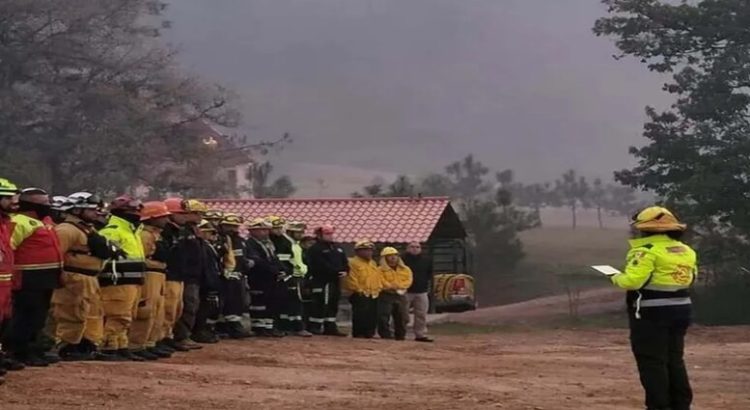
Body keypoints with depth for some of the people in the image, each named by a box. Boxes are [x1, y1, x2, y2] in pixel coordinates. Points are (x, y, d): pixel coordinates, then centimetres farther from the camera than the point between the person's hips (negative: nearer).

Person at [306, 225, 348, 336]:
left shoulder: (337, 248, 21)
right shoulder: (315, 249, -7)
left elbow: (344, 262, 17)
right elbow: (322, 265, -18)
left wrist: (345, 271, -5)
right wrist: (336, 272, -20)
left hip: (335, 280, 9)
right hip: (322, 281, -9)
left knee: (333, 304, 10)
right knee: (320, 304, -10)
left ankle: (330, 327, 15)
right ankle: (314, 327, -5)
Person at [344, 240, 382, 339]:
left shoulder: (373, 264, 20)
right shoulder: (353, 263, -8)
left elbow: (379, 277, 24)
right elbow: (351, 279, -16)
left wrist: (378, 288, 11)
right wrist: (359, 290, -15)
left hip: (374, 296, 8)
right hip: (360, 295, -8)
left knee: (372, 317, 9)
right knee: (360, 316, -10)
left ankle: (369, 334, 17)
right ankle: (358, 334, -6)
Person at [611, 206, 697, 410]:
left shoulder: (647, 251, -15)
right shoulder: (686, 251, 11)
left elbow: (632, 281, -22)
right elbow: (690, 278, 14)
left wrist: (616, 278, -3)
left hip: (652, 312, -8)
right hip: (679, 309, 8)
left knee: (652, 361, 0)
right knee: (674, 359, 17)